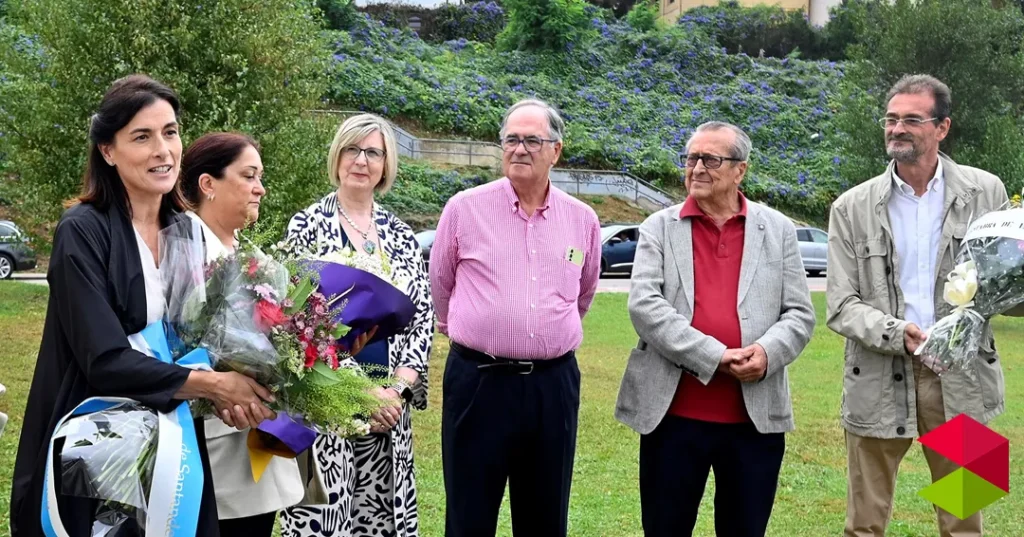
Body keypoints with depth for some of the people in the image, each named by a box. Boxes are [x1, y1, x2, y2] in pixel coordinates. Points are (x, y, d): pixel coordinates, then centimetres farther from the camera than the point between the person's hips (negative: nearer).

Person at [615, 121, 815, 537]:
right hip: (674, 414, -1)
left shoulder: (778, 230, 8)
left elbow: (800, 314, 5)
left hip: (756, 417, 1)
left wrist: (768, 353, -16)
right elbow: (643, 305, -8)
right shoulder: (659, 228, 4)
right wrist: (712, 356, -17)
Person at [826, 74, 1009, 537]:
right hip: (879, 381, 0)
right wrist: (897, 334, -20)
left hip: (961, 379, 1)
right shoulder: (852, 208, 0)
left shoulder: (985, 193, 2)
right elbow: (841, 307, -2)